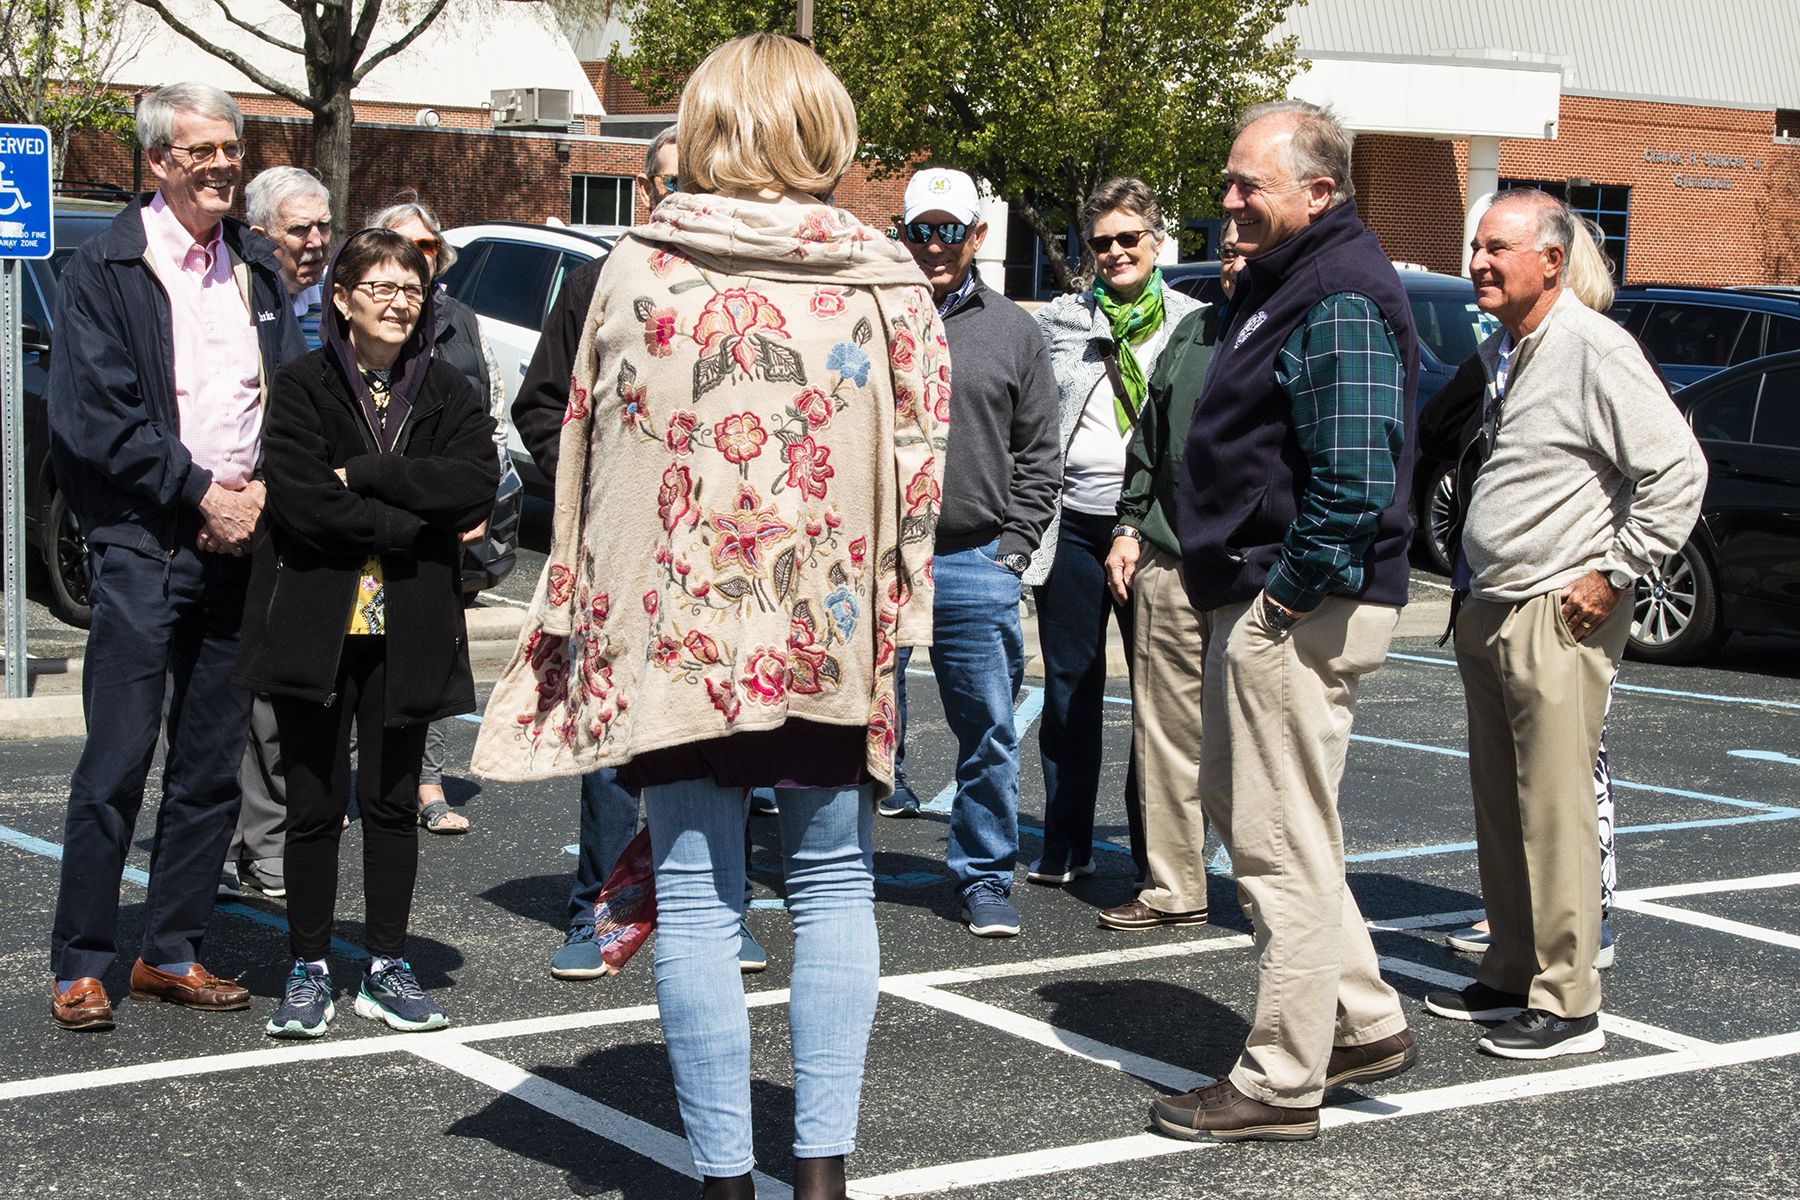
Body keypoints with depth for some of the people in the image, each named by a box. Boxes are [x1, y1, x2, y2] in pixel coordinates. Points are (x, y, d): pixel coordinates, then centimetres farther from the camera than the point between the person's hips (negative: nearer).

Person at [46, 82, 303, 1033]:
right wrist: (199, 495, -12)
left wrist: (260, 492, -3)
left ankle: (172, 954, 18)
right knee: (117, 764, -6)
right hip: (143, 544, -5)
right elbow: (99, 417, -9)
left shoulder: (257, 270, 15)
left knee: (211, 769, 8)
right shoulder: (105, 271, -2)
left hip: (240, 539, 5)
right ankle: (79, 966, 3)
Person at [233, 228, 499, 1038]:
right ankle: (308, 972, 14)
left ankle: (386, 970, 18)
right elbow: (300, 498, -15)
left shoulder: (446, 393, 7)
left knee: (393, 801, 9)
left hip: (408, 628, 2)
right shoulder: (302, 388, -1)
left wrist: (367, 476, -15)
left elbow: (477, 485, -10)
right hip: (317, 622, -2)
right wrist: (411, 523, -13)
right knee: (315, 802, 3)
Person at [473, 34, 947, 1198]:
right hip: (835, 628, 1)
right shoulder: (888, 282, -1)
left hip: (676, 628, -1)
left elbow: (593, 451, 2)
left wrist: (584, 615, 11)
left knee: (698, 902, 5)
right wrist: (892, 614, 8)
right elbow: (918, 468, 0)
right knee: (835, 888, 13)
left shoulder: (639, 271, -2)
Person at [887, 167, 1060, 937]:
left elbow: (1038, 454, 13)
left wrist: (1013, 548, 2)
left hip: (976, 565, 1)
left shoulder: (1013, 332, 11)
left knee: (989, 734, 4)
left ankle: (985, 879, 16)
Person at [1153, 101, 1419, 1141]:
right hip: (1260, 600, 11)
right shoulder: (1283, 282, 17)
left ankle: (1282, 1085, 6)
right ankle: (1367, 1023, 27)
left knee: (1283, 846, -4)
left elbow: (1355, 476, -26)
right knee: (1243, 811, 19)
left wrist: (1288, 591, -20)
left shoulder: (1341, 301, -17)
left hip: (1300, 612, -11)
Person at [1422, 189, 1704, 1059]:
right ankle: (1511, 976, 23)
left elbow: (1679, 470, -17)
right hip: (1488, 611, 9)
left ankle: (1568, 1005, -2)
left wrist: (1614, 574, -15)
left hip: (1561, 616, -9)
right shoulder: (1500, 352, 14)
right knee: (1499, 807, 13)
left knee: (1555, 812, -7)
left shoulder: (1595, 350, -13)